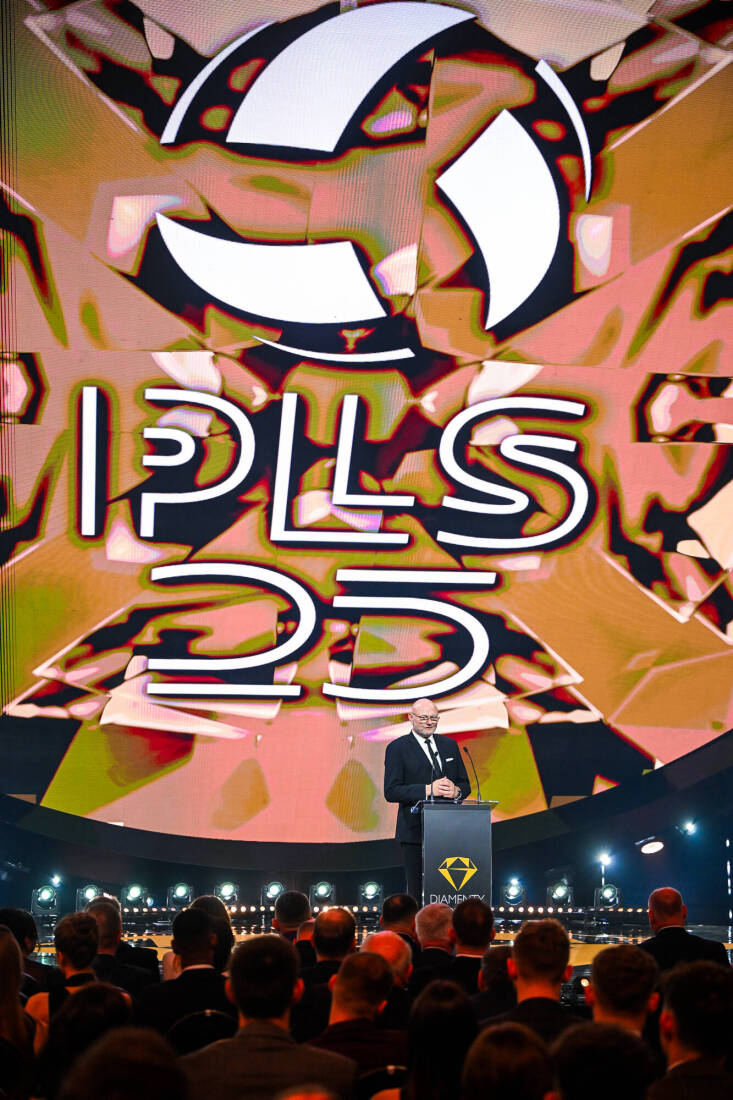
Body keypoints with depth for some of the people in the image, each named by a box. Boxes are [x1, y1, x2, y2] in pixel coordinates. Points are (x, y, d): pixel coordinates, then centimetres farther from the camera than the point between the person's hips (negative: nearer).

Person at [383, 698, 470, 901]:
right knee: (417, 894, -3)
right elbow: (391, 792, -9)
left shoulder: (450, 745, 15)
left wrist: (456, 791, -8)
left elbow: (465, 785, 17)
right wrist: (428, 790, -19)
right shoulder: (397, 748, -1)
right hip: (415, 832, -4)